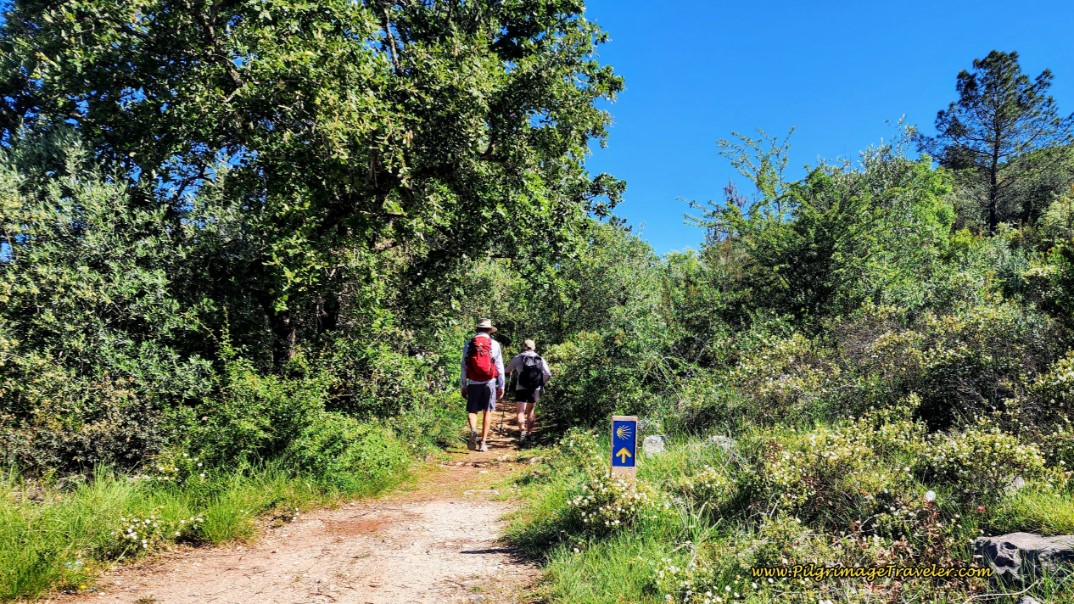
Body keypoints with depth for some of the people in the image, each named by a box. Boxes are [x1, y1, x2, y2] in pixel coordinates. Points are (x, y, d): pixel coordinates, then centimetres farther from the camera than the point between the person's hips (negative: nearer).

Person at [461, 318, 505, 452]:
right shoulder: (494, 344, 0)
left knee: (471, 410, 9)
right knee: (487, 412, 8)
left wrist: (463, 386, 9)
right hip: (489, 382, -1)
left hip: (473, 383, 1)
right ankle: (483, 442, 8)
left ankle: (473, 430, -20)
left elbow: (464, 367, 4)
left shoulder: (468, 344, 3)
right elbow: (499, 367, 0)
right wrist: (501, 386, 5)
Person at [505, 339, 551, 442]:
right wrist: (542, 383, 16)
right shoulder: (540, 359, 7)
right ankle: (529, 432, 24)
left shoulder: (518, 357, 2)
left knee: (521, 411, -5)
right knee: (531, 411, 19)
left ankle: (522, 430, -27)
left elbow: (507, 371, 8)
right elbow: (548, 375, 0)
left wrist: (511, 373, 30)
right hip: (535, 389, 3)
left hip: (521, 388, -3)